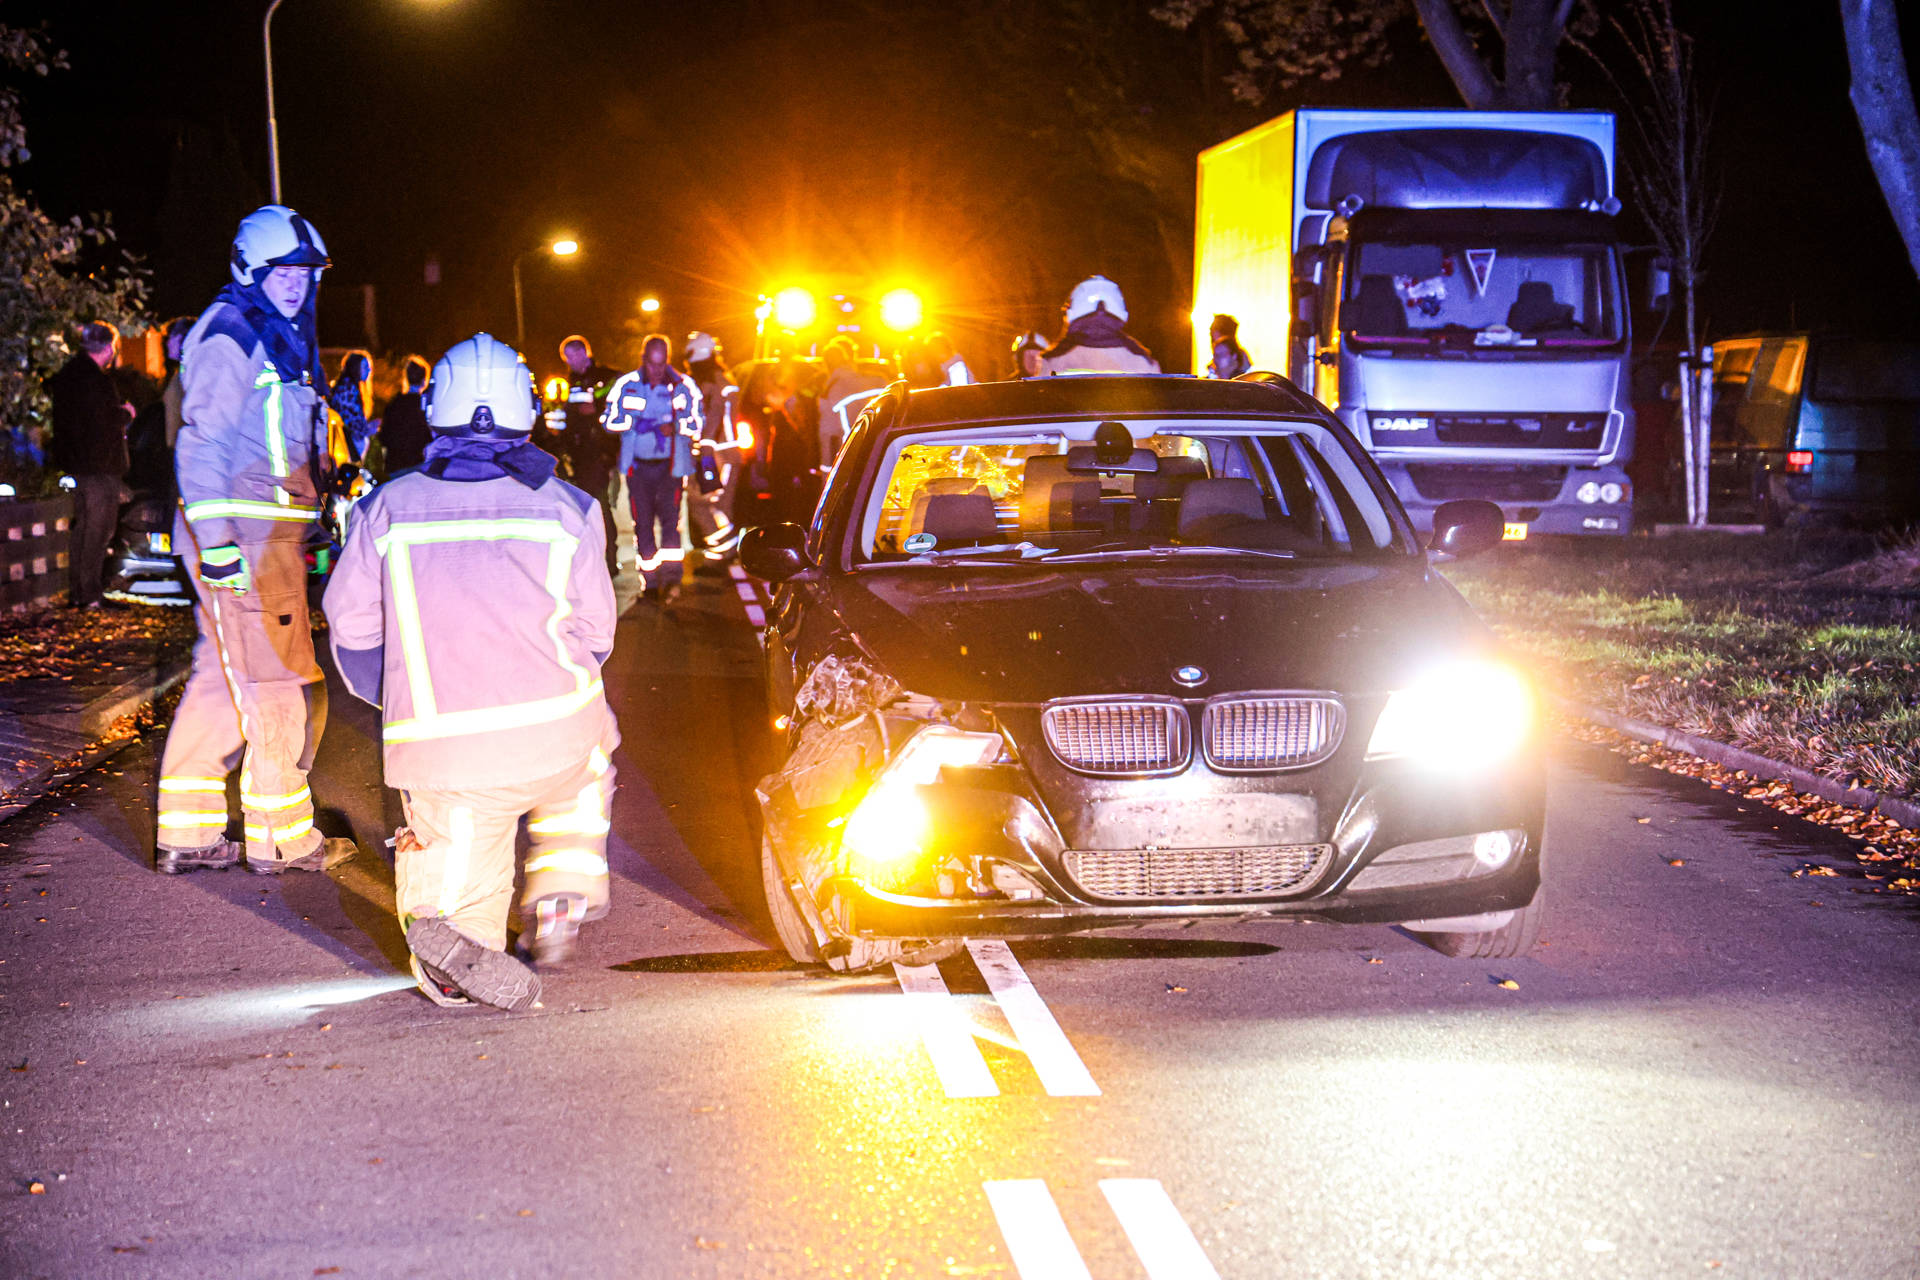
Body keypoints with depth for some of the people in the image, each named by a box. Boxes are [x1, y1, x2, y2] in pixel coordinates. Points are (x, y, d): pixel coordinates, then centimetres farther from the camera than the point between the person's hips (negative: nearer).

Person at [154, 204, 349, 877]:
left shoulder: (280, 338, 20)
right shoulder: (230, 335, -11)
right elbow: (201, 445, -18)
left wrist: (313, 528, 29)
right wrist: (215, 541, -24)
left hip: (273, 535, 10)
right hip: (241, 535, -10)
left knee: (223, 679, 11)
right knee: (280, 682, -4)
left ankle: (187, 833, 17)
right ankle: (279, 835, 5)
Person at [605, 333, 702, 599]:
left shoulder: (683, 385, -2)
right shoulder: (625, 385, -1)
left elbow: (696, 425, 0)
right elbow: (610, 420, -3)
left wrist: (674, 427, -19)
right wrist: (640, 424, -17)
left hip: (670, 465, -1)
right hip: (637, 465, 1)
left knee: (670, 518, -11)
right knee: (643, 523, 3)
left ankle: (671, 575, -8)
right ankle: (650, 582, 12)